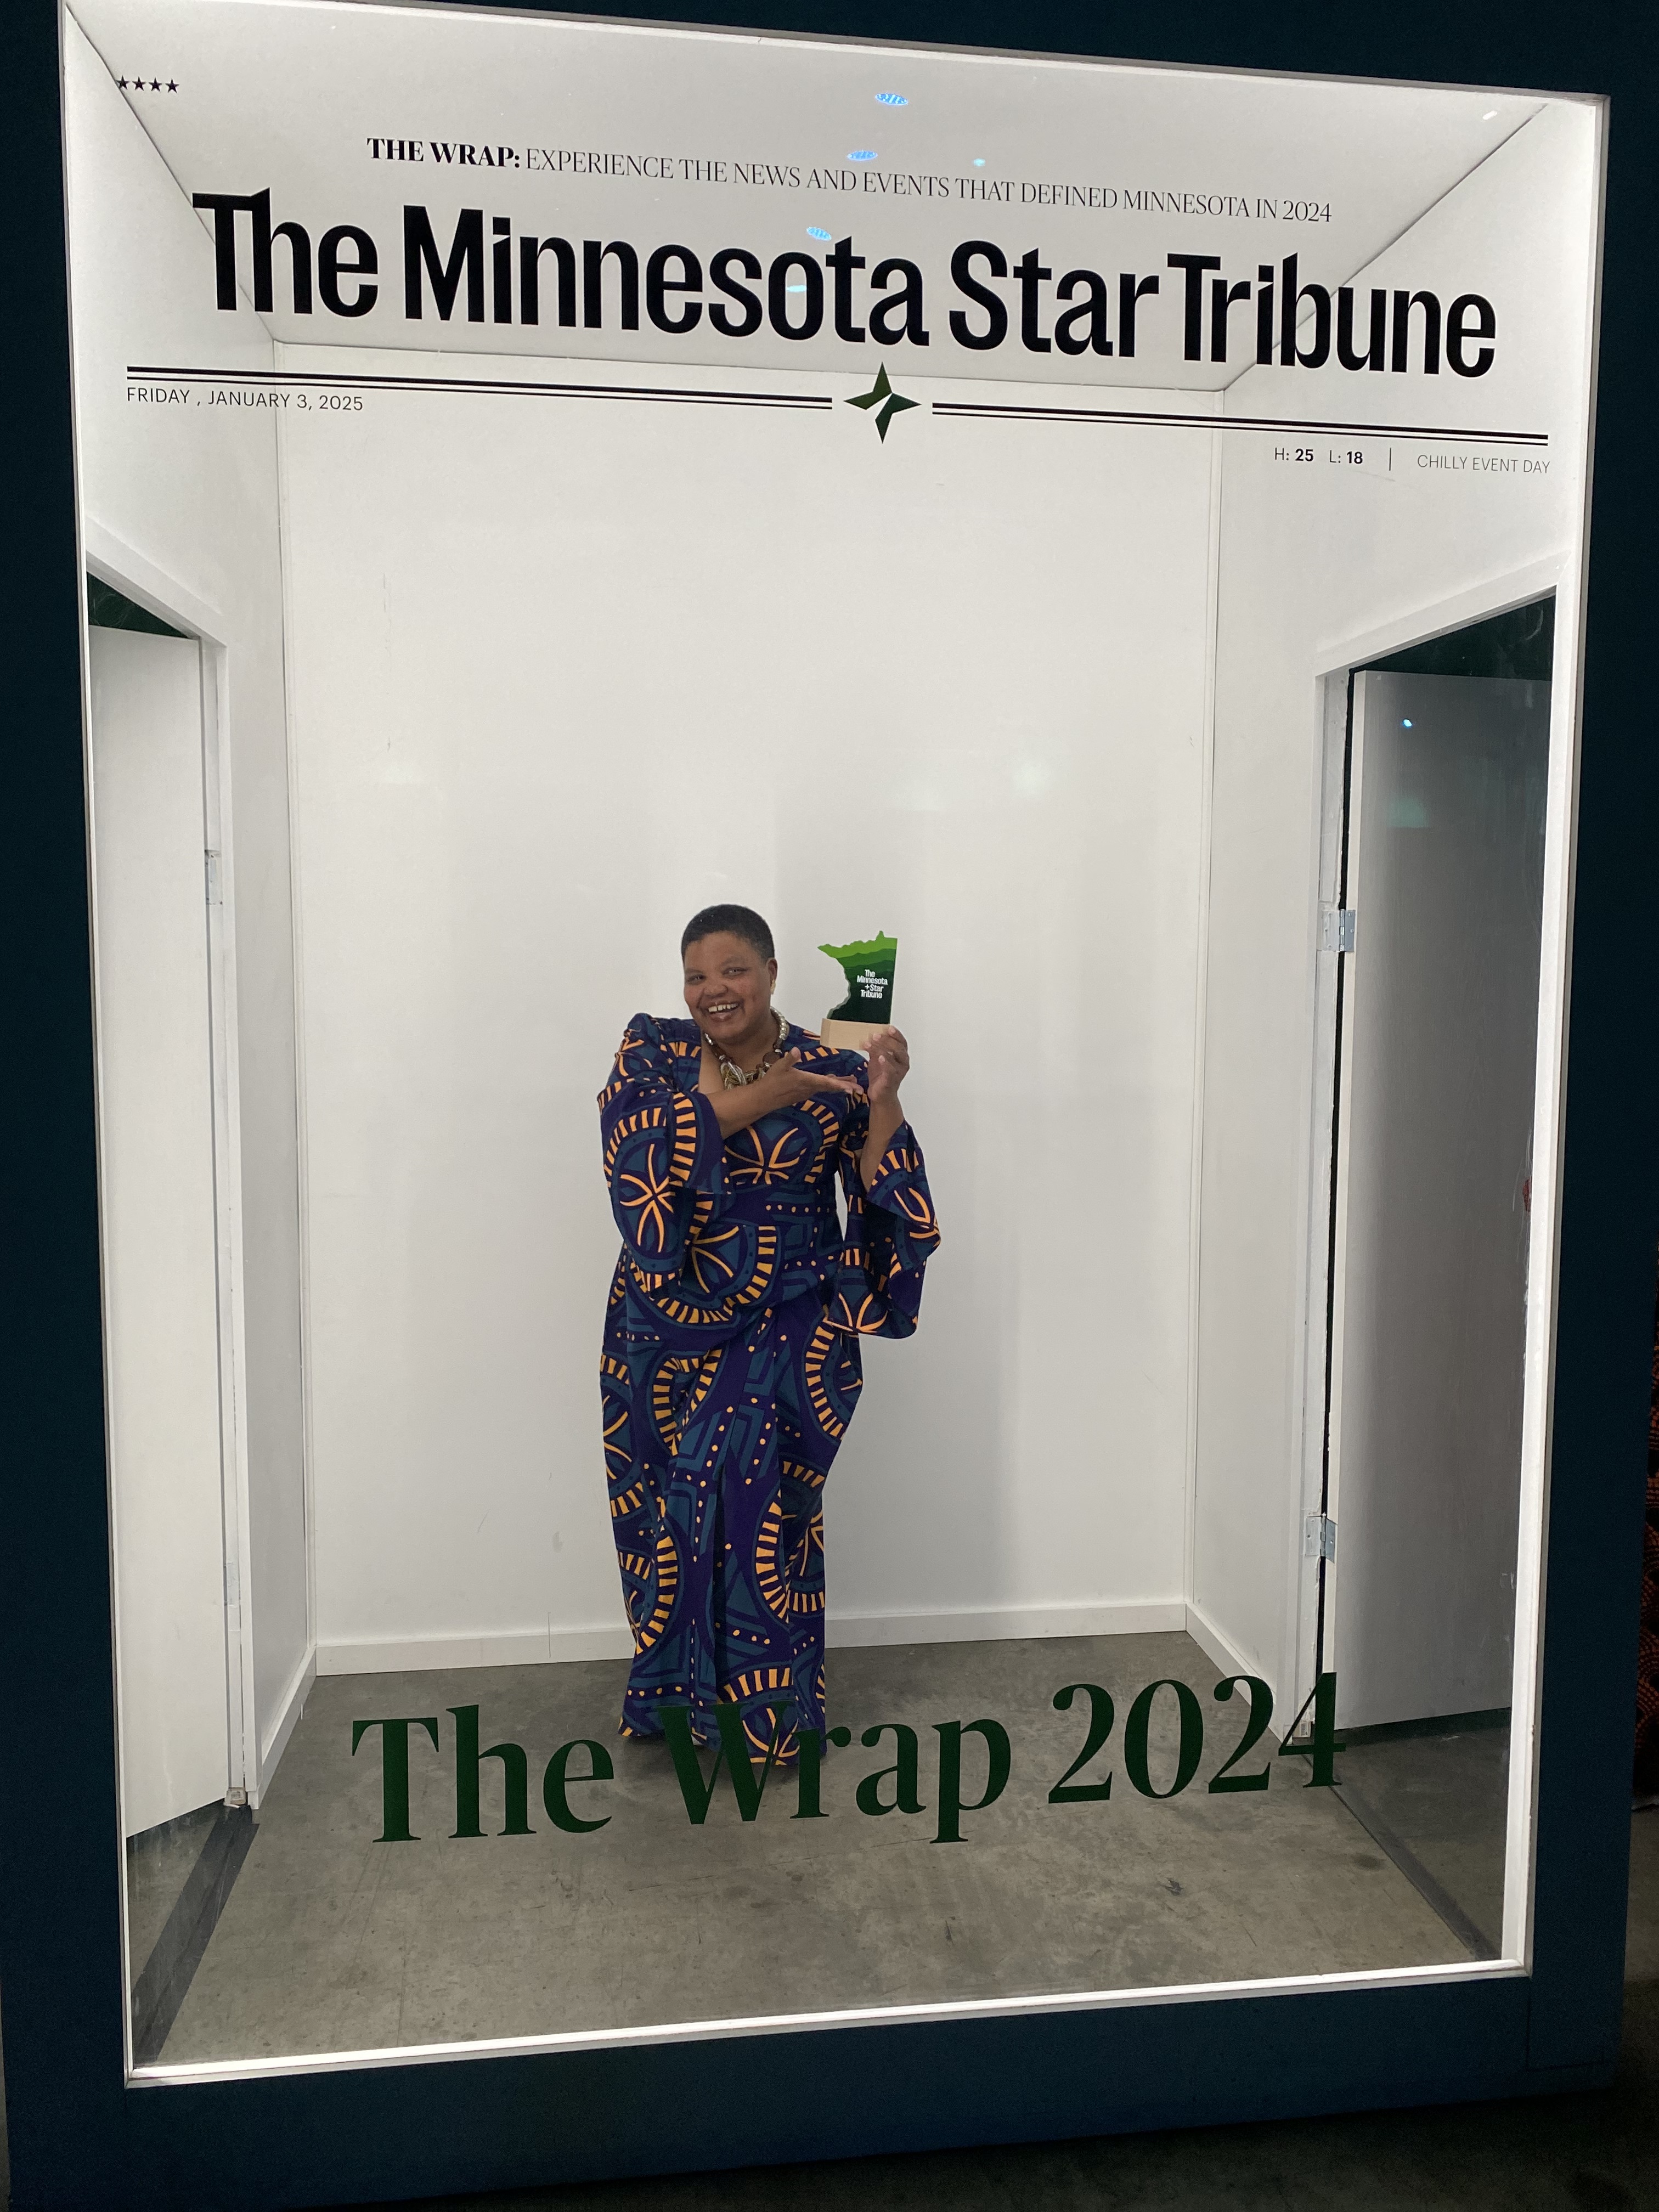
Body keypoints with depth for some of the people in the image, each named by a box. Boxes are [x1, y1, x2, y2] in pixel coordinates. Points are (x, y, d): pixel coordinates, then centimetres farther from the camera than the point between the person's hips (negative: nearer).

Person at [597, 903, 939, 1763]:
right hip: (667, 1319, 3)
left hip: (786, 1321, -2)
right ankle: (675, 1689, 29)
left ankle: (767, 1707, 0)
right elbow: (637, 1149, -18)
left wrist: (882, 1105, -20)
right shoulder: (651, 1051, 2)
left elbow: (884, 1208, -8)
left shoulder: (832, 1073, -2)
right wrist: (757, 1100, -24)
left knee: (740, 1472, -18)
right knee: (661, 1501, 5)